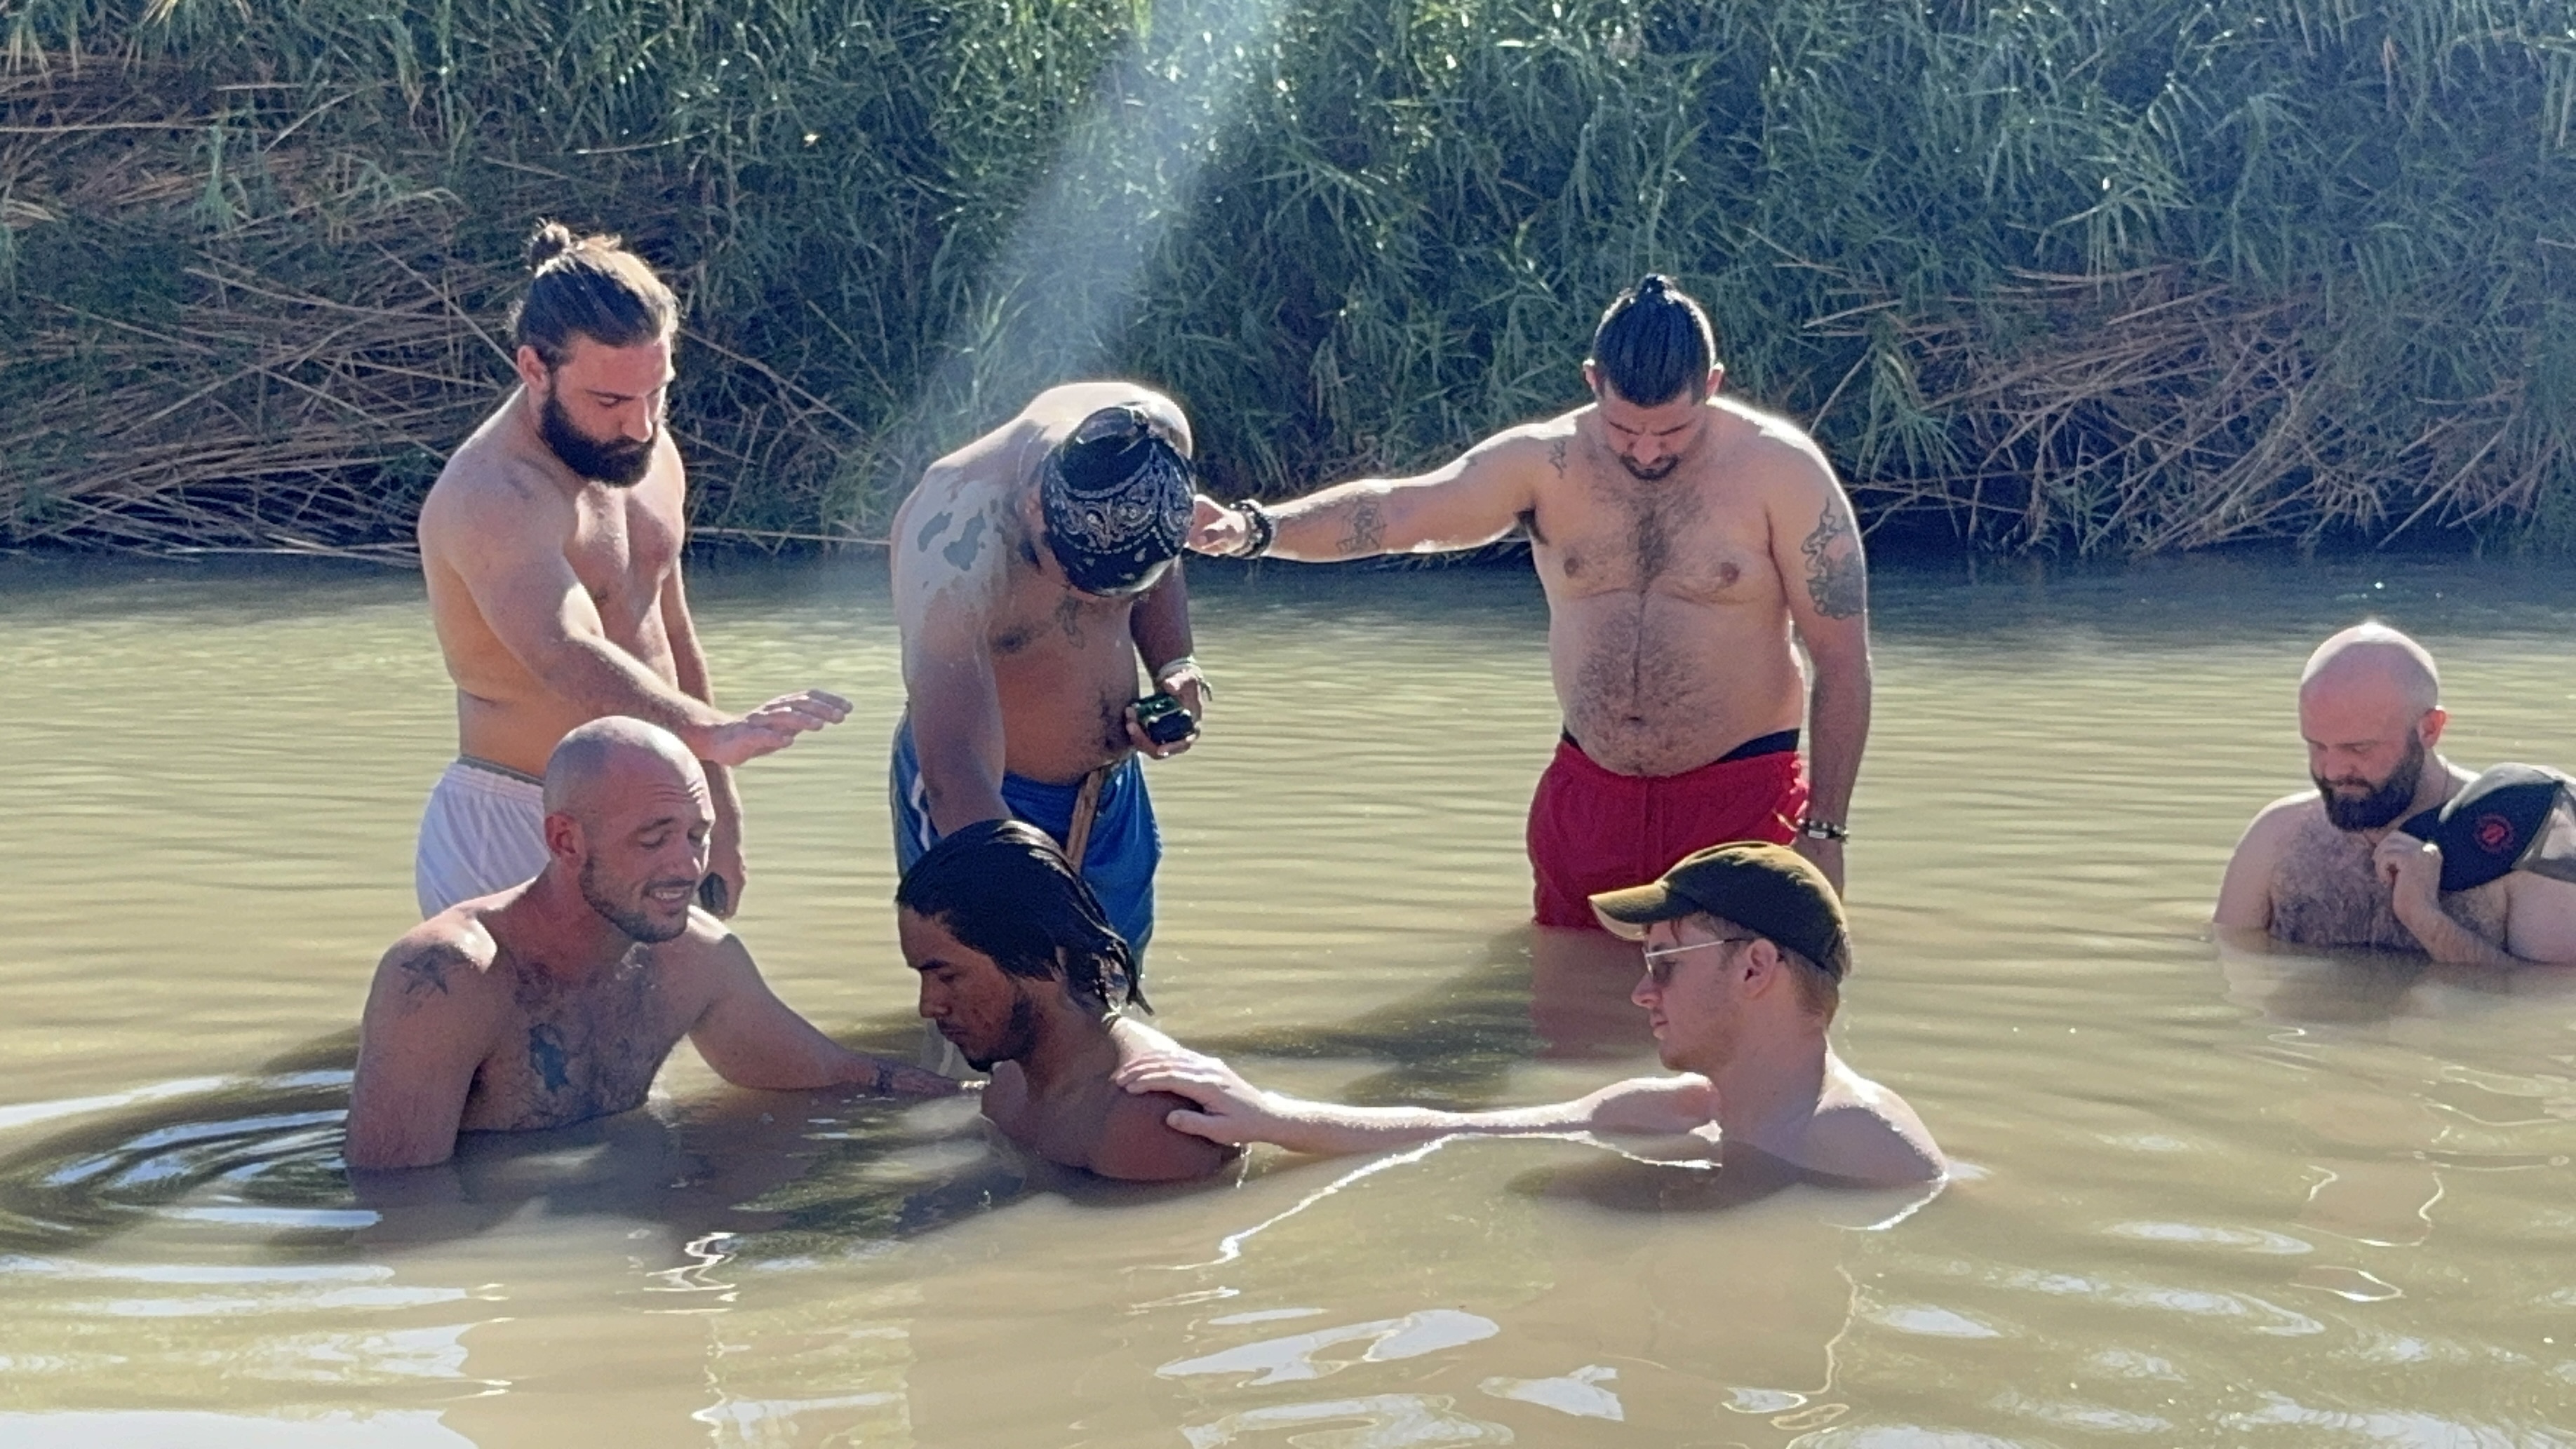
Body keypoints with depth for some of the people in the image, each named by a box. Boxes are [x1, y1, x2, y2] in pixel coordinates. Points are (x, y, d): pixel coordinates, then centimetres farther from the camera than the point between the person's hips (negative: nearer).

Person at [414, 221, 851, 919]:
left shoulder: (649, 456, 7)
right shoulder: (491, 499, -22)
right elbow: (568, 657, -39)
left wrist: (720, 814, 20)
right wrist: (714, 733, -54)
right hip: (514, 832, -8)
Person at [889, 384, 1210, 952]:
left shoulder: (1154, 439, -17)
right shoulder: (956, 548, -36)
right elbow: (956, 777, -42)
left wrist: (1175, 666, -11)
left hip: (1113, 794, 6)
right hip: (981, 814, -6)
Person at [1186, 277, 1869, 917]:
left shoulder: (1780, 470, -9)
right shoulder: (1545, 463, -2)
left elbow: (1843, 662, -7)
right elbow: (1392, 510, -13)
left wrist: (1824, 831, -10)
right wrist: (1254, 528, -30)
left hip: (1742, 800, -3)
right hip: (1586, 795, 3)